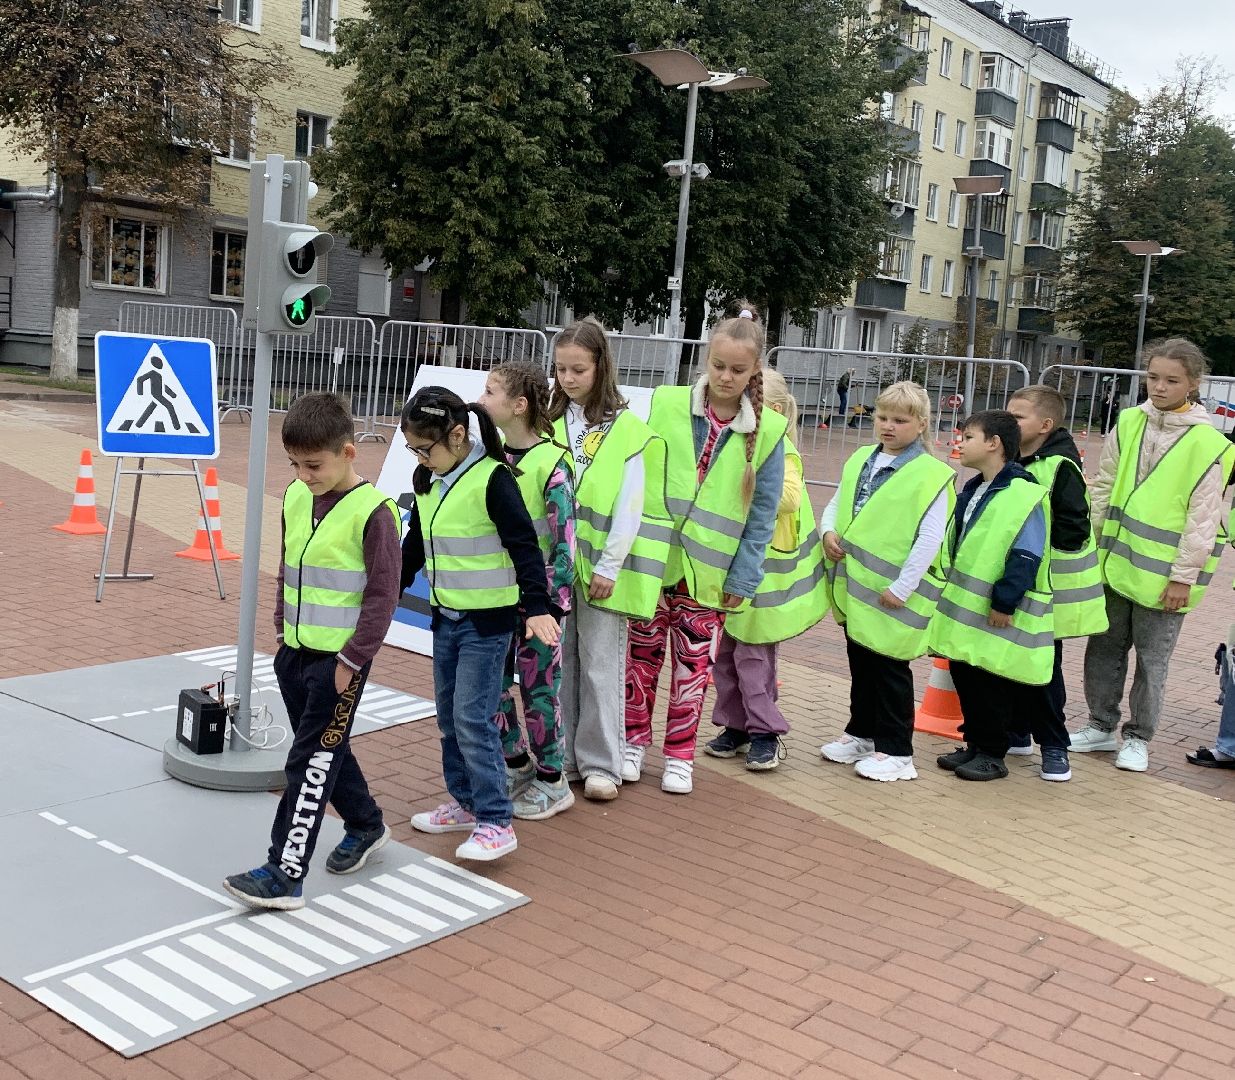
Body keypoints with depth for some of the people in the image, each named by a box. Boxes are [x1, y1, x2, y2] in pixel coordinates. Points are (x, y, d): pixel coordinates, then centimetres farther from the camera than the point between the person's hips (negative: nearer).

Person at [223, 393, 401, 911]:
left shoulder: (372, 511, -17)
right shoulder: (295, 498, 5)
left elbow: (382, 596, -15)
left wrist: (352, 660, -14)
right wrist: (283, 630, 14)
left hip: (339, 660, -7)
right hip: (294, 653, 7)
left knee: (310, 762, -4)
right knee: (326, 750, 18)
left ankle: (285, 874, 1)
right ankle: (366, 825, 39)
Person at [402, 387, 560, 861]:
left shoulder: (492, 479, -17)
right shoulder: (428, 483, 6)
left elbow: (524, 546, -19)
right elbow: (414, 545, 19)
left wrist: (537, 606, -26)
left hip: (487, 620, -8)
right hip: (445, 616, 8)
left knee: (472, 718, -9)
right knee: (449, 717, 14)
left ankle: (496, 822, -1)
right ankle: (465, 802, 28)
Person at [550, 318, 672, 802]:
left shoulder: (627, 430, -4)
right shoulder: (549, 424, 9)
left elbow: (630, 507, -7)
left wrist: (609, 566, -11)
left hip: (601, 566, -4)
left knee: (600, 663, 1)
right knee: (558, 660, 10)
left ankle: (600, 762, 10)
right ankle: (560, 755, 20)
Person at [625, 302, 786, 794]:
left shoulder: (767, 430, -5)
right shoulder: (667, 404, -5)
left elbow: (762, 514, -1)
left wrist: (743, 577, -4)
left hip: (708, 570, 0)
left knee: (693, 664, 9)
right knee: (643, 653, 11)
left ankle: (679, 755, 24)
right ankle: (634, 740, 29)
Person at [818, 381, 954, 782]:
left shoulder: (931, 474, -12)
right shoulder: (860, 460, 9)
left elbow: (931, 538, -16)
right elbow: (836, 504, 18)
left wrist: (902, 587, -18)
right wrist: (829, 532, -4)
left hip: (891, 592, -7)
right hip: (854, 584, 7)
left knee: (889, 668, 2)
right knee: (860, 662, 19)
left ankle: (896, 752, 13)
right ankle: (860, 734, 34)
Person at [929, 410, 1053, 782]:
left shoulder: (1025, 495, -16)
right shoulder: (972, 491, 12)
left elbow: (1026, 557, -19)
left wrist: (1005, 601, -20)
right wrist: (951, 592, 18)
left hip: (997, 614, -9)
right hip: (965, 608, 9)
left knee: (990, 685, 1)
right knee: (964, 677, 14)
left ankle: (992, 754, 14)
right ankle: (974, 744, 27)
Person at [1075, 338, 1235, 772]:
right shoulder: (1129, 423, 2)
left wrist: (1184, 575, -10)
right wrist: (1092, 543, 8)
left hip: (1162, 574, -4)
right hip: (1114, 562, 4)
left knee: (1152, 660, 7)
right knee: (1104, 648, 14)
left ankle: (1138, 738, 22)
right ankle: (1100, 726, 29)